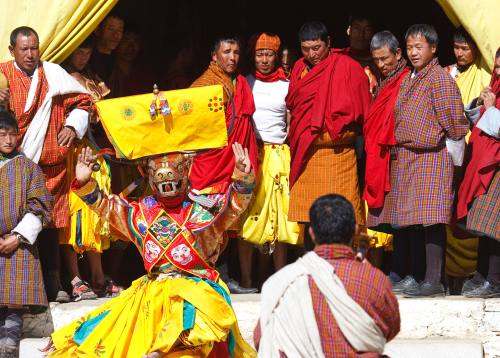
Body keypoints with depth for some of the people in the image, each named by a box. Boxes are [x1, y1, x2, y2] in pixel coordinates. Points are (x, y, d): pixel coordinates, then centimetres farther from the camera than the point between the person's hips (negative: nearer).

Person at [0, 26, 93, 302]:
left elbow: (83, 101, 15)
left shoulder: (53, 73, 6)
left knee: (50, 225, 0)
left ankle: (52, 284, 4)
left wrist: (73, 126, 0)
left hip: (49, 164, 1)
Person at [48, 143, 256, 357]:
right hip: (153, 289, 5)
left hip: (195, 289, -4)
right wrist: (84, 183, 2)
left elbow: (236, 203, -10)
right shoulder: (139, 213, 13)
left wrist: (242, 177, -29)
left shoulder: (203, 211, 3)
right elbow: (103, 205, 17)